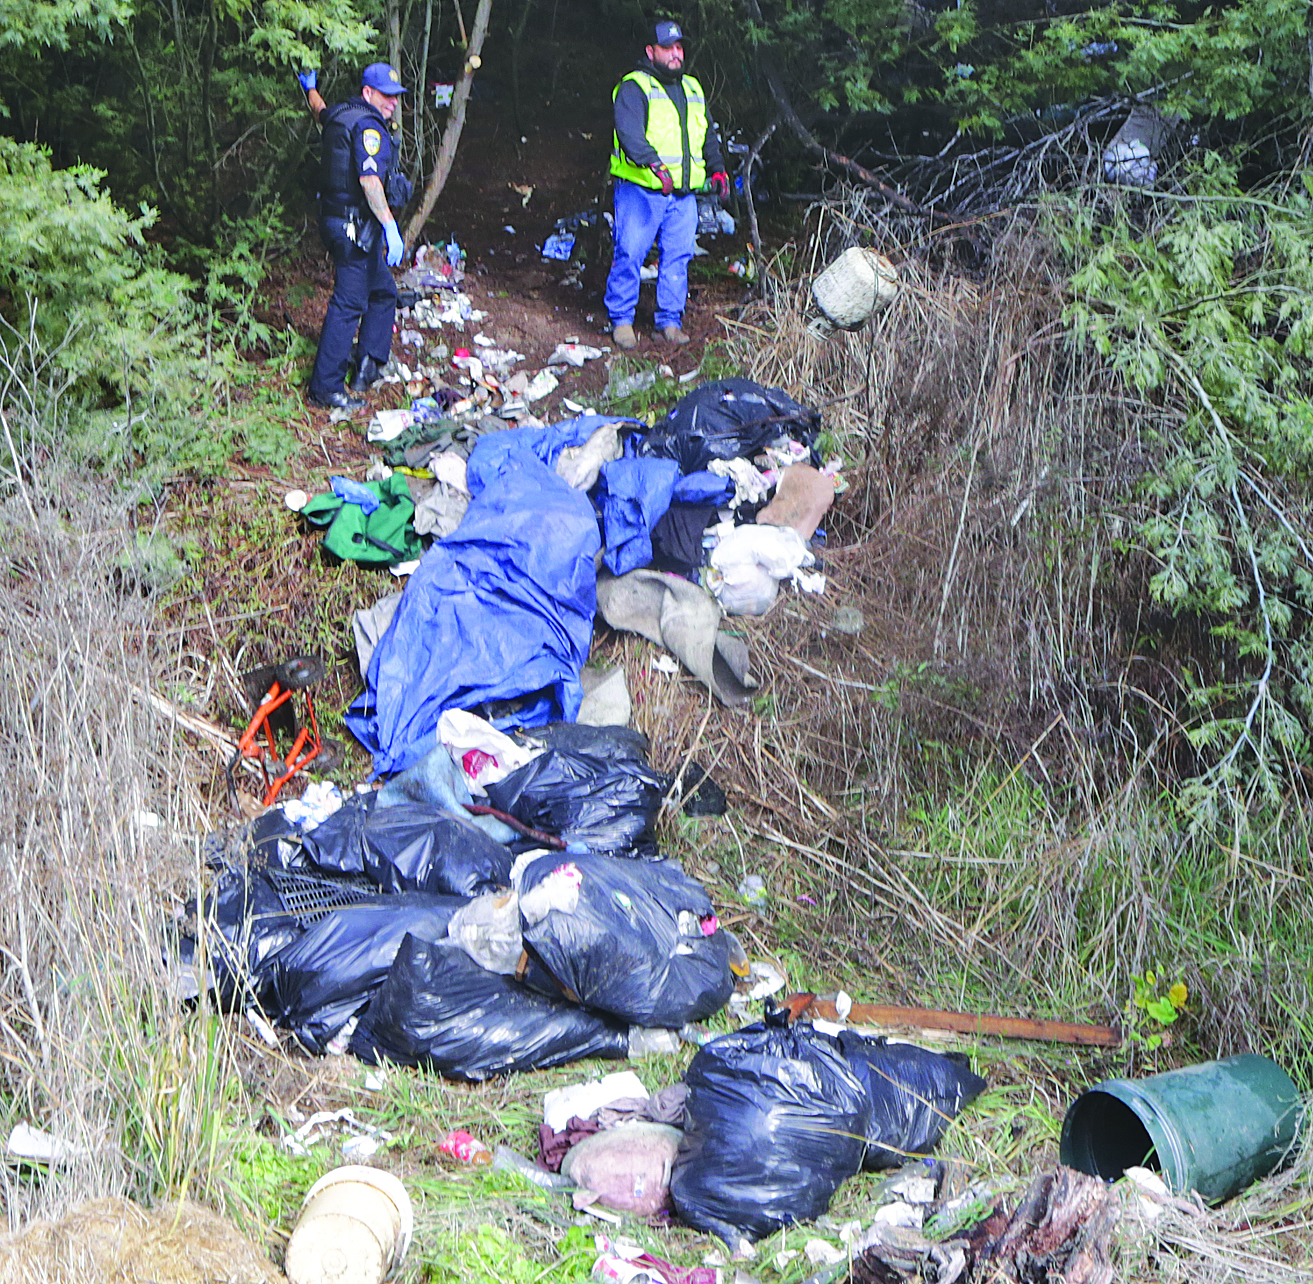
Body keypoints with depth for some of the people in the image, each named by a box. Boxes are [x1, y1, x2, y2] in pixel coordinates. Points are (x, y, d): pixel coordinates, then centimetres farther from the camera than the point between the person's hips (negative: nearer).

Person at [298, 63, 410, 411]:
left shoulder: (340, 114, 12)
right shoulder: (368, 126, -18)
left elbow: (320, 111, 37)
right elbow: (369, 180, -30)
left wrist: (311, 88, 60)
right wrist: (390, 226, -31)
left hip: (338, 222, 11)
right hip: (355, 227, -11)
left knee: (383, 290, 21)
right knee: (348, 303, -8)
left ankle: (369, 365, 22)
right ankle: (325, 388, -7)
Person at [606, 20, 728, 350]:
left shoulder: (692, 89, 19)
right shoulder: (634, 88, -4)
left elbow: (708, 134, 31)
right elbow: (629, 131, -21)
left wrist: (717, 168, 18)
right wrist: (654, 163, -35)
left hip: (683, 195, 6)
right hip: (640, 190, -6)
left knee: (678, 256, 4)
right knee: (629, 254, -8)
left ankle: (670, 321, 13)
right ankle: (621, 319, 3)